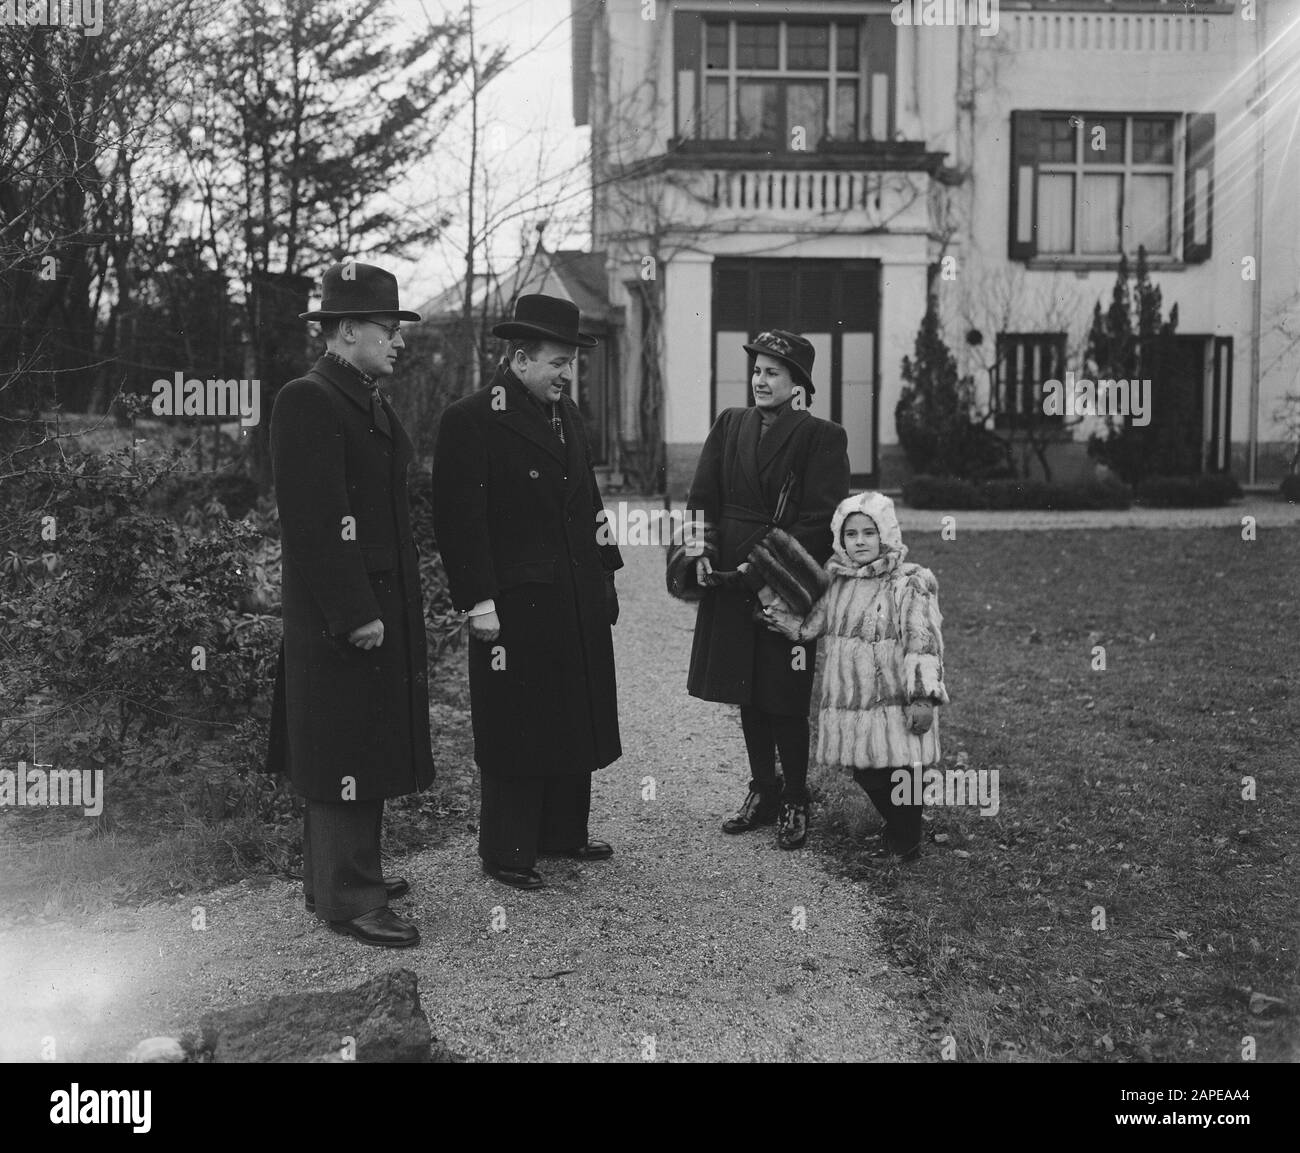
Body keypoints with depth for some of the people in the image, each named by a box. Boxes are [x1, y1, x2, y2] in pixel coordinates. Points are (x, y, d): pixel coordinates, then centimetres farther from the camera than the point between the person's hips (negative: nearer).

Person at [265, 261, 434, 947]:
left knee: (358, 754, 18)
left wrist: (394, 608, 15)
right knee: (349, 759, -3)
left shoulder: (369, 402, 15)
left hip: (381, 606, 10)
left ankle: (332, 875, 30)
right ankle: (348, 901, 6)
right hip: (344, 616, -10)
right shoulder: (307, 403, -16)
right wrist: (355, 614, -22)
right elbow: (315, 523, -21)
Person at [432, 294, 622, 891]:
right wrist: (479, 600, -18)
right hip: (515, 606, -8)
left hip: (579, 602, 8)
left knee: (576, 722, 15)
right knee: (517, 728, 0)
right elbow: (459, 519, -15)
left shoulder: (567, 414, 14)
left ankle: (564, 831, 30)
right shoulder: (469, 420, -11)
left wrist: (604, 572, 15)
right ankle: (506, 851, 13)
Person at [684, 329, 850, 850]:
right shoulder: (729, 426, 9)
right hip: (731, 581, 5)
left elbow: (819, 520, -11)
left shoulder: (821, 436, -5)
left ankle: (794, 803, 16)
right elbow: (703, 496, 7)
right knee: (747, 694, 13)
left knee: (786, 700, 1)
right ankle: (762, 793, 27)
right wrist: (703, 551, -9)